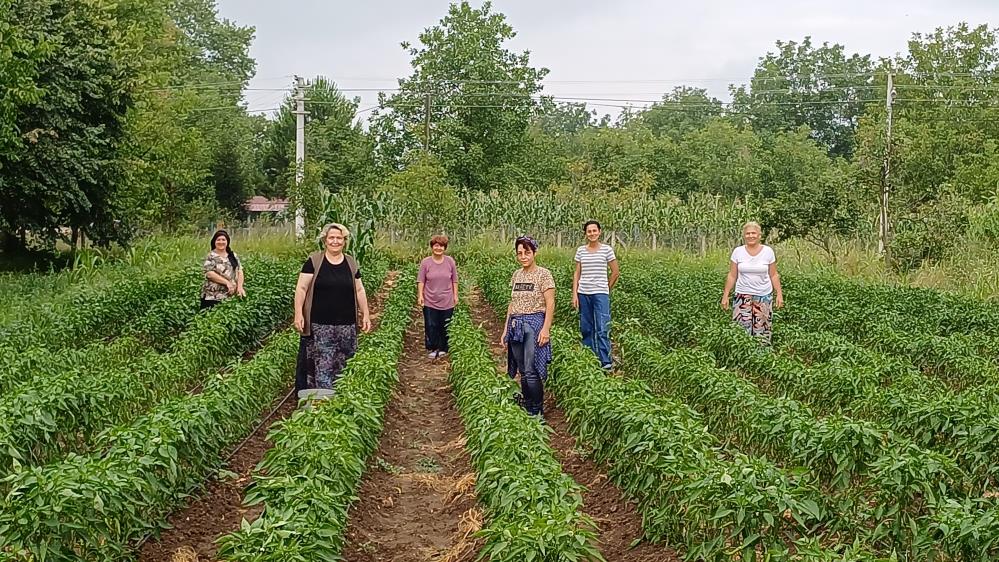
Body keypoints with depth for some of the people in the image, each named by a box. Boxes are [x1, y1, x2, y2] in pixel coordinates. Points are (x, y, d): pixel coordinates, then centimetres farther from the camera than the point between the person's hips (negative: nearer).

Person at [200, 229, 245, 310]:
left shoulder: (233, 255, 12)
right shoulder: (210, 256, -3)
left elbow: (240, 271, 8)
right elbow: (209, 273, -13)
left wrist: (240, 286, -8)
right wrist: (227, 282, -18)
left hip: (231, 296, 4)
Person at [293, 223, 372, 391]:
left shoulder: (351, 263, 11)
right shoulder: (314, 261, 0)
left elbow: (360, 291, 15)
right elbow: (301, 288, -2)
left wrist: (366, 315, 10)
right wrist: (298, 314, -11)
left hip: (347, 326, 3)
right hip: (320, 326, -3)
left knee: (343, 367, 6)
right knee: (322, 366, -7)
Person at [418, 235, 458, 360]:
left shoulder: (450, 261, 2)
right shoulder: (426, 262, -2)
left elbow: (454, 280, 8)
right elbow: (421, 281, 1)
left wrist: (455, 295, 6)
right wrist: (420, 295, -6)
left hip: (447, 301, 1)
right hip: (430, 301, -1)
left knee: (445, 327, 7)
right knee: (431, 326, 2)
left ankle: (443, 349, 20)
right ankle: (432, 349, 15)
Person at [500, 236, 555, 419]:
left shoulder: (543, 274, -6)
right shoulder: (516, 275, 12)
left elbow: (550, 304, -10)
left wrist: (546, 329, -18)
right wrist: (506, 329, 15)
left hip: (534, 324, -6)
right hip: (516, 326, 6)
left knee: (531, 372, -9)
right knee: (523, 372, 10)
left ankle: (537, 413, 0)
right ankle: (526, 410, 18)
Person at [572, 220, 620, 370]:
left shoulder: (607, 250, 0)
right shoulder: (580, 250, 8)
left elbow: (616, 272, 6)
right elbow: (577, 273, 9)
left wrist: (607, 288, 10)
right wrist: (574, 294, 2)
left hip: (600, 293, -3)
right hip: (583, 293, 3)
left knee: (602, 329, -9)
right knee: (586, 328, 7)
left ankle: (606, 362, -7)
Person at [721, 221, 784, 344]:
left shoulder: (768, 251, -1)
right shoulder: (738, 252, 0)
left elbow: (774, 275, 4)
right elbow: (732, 276, 4)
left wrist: (779, 294, -2)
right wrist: (725, 296, 0)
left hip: (764, 296, 0)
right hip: (743, 295, 0)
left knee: (762, 329, 1)